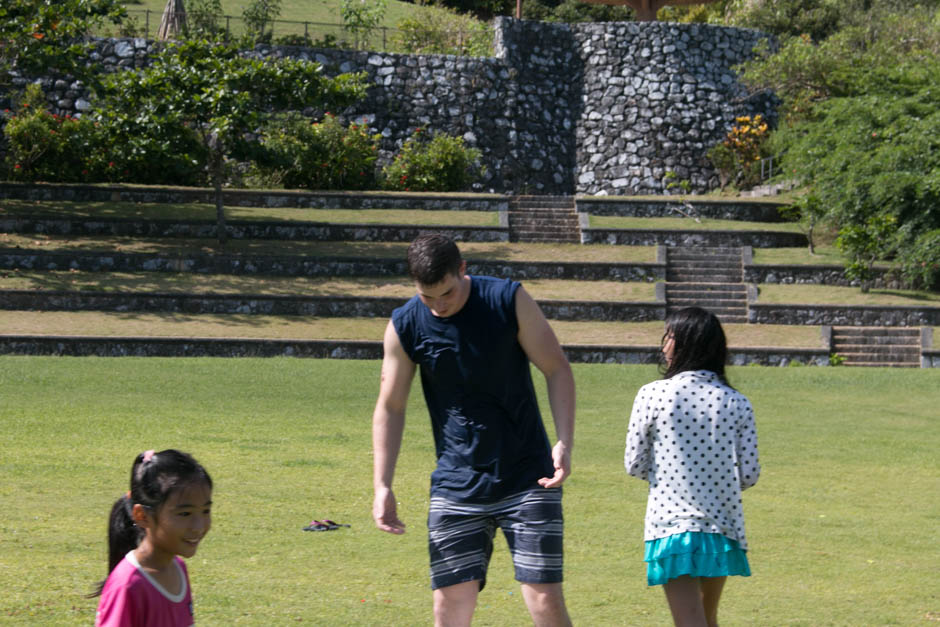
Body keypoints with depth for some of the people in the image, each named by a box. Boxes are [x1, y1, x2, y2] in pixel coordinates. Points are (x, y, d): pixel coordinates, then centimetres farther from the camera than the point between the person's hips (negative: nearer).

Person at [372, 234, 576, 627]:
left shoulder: (509, 300, -9)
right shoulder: (405, 327, -4)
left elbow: (556, 369, -2)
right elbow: (390, 407, 5)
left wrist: (564, 443, -13)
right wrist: (383, 486, -1)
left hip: (527, 480, -2)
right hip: (455, 487, 2)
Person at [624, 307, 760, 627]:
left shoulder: (652, 395, -6)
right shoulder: (738, 404, 1)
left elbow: (635, 465, -1)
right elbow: (749, 474, 1)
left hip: (671, 525, -4)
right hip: (722, 525, 4)